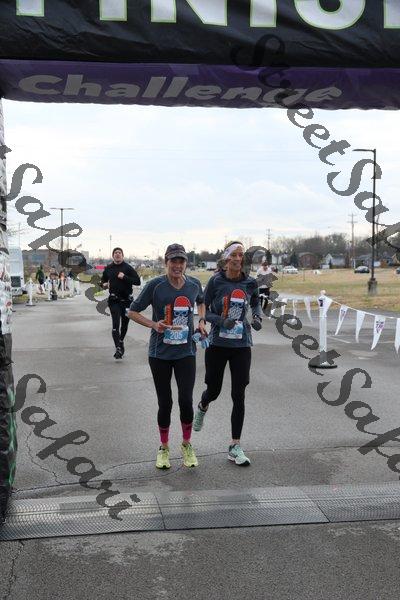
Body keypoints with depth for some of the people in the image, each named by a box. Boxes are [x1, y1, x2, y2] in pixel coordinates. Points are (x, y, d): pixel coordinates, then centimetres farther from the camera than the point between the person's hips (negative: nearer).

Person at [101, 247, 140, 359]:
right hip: (114, 300, 0)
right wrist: (103, 284, -2)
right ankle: (118, 348, -14)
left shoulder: (128, 268, -1)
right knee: (116, 324, -13)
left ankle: (120, 341, 38)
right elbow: (102, 281, 21)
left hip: (126, 299, 0)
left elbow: (138, 281, -9)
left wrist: (124, 277, -18)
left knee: (125, 323, 13)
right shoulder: (108, 268, 7)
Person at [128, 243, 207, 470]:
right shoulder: (155, 285, -10)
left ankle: (187, 445, 19)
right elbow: (133, 311, -3)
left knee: (186, 400, -6)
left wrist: (202, 321, 5)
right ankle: (164, 448, 27)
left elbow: (202, 302, 22)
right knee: (165, 403, 6)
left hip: (186, 352, 2)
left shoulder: (194, 284, 0)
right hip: (160, 352, -1)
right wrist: (153, 324, -18)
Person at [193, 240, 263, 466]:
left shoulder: (251, 283, 0)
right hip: (217, 344, -1)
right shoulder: (216, 281, -7)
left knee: (239, 396, 0)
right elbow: (203, 310, -3)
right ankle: (203, 407, 51)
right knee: (213, 390, 11)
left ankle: (235, 447, 9)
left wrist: (258, 317, -2)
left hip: (242, 345, 1)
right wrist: (221, 321, -20)